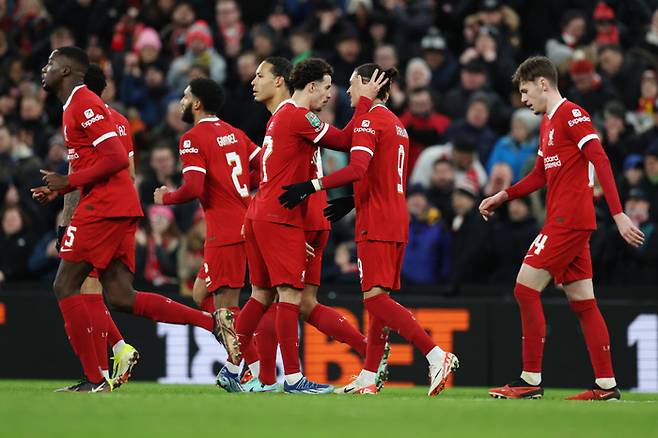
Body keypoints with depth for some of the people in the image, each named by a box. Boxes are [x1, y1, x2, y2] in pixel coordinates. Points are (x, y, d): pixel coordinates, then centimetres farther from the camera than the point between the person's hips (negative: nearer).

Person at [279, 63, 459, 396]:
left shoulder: (369, 120, -10)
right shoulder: (396, 124, 19)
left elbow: (357, 169, -25)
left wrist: (312, 186, -28)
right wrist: (353, 202, 28)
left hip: (376, 223, -10)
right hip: (397, 220, 10)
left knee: (375, 297, -14)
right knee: (379, 298, 10)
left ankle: (437, 356, -25)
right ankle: (367, 378, 12)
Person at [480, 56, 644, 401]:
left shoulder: (572, 114, -9)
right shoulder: (547, 123, 20)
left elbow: (600, 162, -16)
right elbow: (541, 175, 29)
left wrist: (619, 215, -22)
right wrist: (502, 196, 20)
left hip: (569, 221, -10)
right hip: (562, 221, 10)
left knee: (526, 289, -10)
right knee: (582, 302, 7)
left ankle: (531, 381, -8)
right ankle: (606, 385, 6)